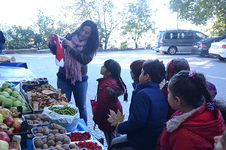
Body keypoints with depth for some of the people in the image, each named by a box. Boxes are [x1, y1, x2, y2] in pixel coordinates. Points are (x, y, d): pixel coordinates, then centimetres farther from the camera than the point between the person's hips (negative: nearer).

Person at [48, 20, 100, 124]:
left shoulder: (92, 45, -3)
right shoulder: (70, 37, -3)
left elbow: (86, 60, -19)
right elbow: (56, 52, -1)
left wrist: (72, 48, -27)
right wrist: (52, 43, -22)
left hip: (80, 79, 0)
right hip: (64, 77, 0)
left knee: (81, 108, 10)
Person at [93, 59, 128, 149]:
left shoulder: (105, 86, -29)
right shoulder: (115, 80, -1)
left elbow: (101, 105, -23)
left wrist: (96, 119, -9)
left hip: (108, 118, -10)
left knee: (111, 142, 4)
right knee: (116, 136, 24)